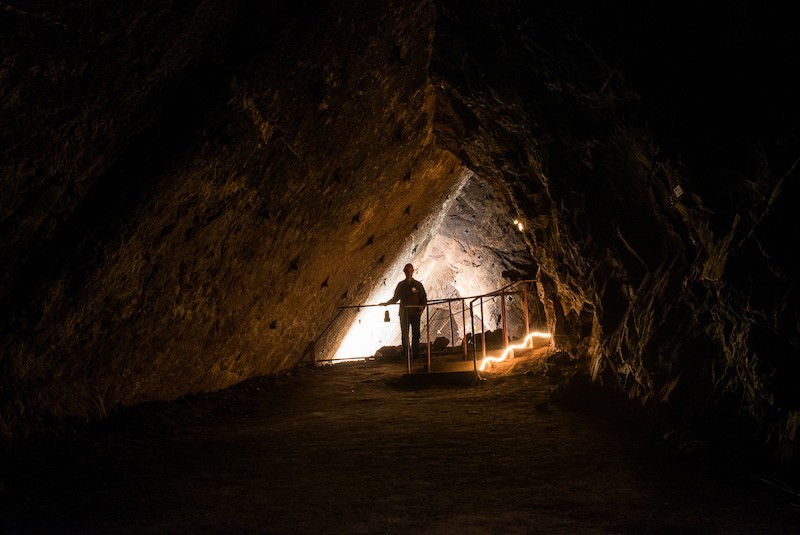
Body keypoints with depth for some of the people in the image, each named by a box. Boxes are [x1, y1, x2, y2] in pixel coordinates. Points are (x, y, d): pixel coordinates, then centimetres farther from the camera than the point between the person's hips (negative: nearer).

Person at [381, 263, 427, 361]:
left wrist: (422, 307, -9)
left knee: (416, 334, -3)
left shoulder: (418, 284, 3)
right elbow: (395, 298, 15)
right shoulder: (401, 285, 9)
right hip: (404, 313, 1)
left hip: (415, 313, -1)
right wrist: (387, 303, 3)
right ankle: (405, 354, 4)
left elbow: (424, 298, 5)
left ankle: (415, 354, 1)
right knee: (404, 334, 0)